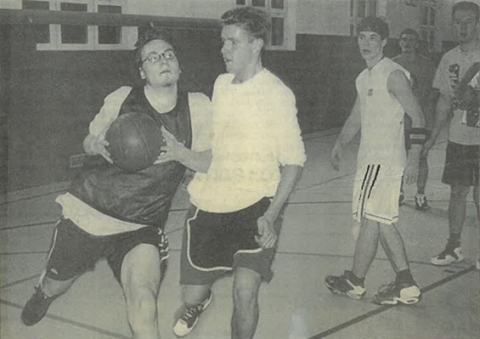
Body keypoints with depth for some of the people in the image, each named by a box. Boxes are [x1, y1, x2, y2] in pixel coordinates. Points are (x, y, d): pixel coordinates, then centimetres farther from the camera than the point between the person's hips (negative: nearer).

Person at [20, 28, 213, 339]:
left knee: (143, 300, -26)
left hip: (141, 226, -1)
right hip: (87, 211, 2)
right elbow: (89, 143, 7)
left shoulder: (198, 106, -6)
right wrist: (98, 145, -15)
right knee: (56, 284, 22)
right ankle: (44, 294, 61)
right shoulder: (123, 98, -6)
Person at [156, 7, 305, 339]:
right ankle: (200, 300, 48)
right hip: (211, 203, 5)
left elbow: (294, 161, -8)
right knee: (191, 295, 10)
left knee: (245, 291, -19)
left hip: (256, 204, -5)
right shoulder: (221, 84, 8)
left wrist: (272, 215, -18)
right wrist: (178, 151, -2)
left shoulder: (277, 93, -9)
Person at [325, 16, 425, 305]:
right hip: (370, 159, 9)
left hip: (384, 160, -9)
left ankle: (356, 282, 12)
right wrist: (340, 144, 13)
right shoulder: (364, 78, 16)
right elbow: (356, 119, 25)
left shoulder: (393, 75, -11)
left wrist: (414, 158, -19)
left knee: (370, 220, -1)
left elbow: (417, 117, -15)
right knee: (383, 222, 10)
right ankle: (406, 286, 17)